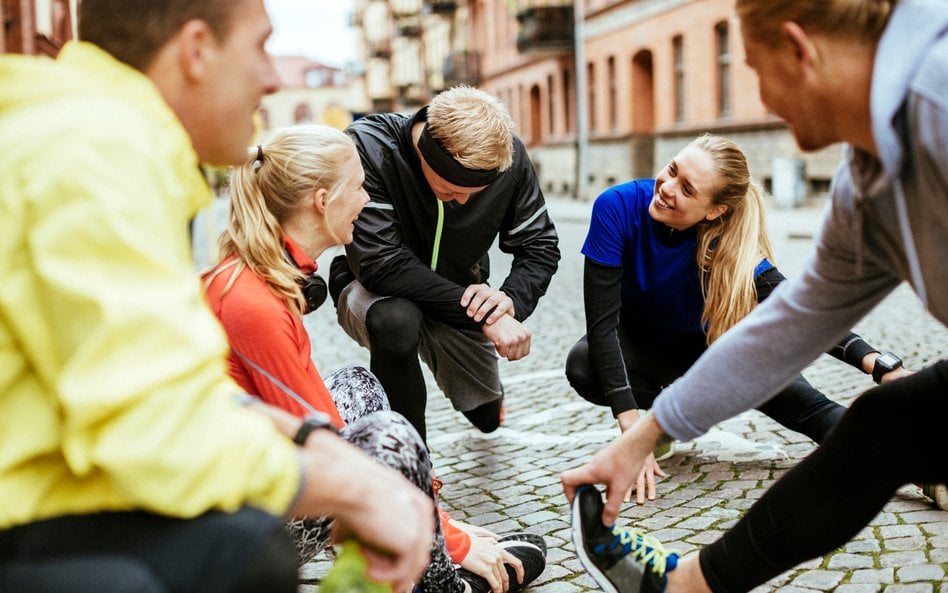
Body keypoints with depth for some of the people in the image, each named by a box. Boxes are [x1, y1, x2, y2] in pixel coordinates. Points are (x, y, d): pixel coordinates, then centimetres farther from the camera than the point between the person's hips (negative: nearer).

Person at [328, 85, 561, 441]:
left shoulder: (509, 155, -19)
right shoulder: (367, 147, -32)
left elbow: (539, 247, -9)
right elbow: (381, 264, -35)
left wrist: (512, 300, -31)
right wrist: (480, 313, -37)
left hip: (458, 296, 4)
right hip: (375, 291, -4)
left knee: (486, 416, 11)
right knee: (396, 320, -39)